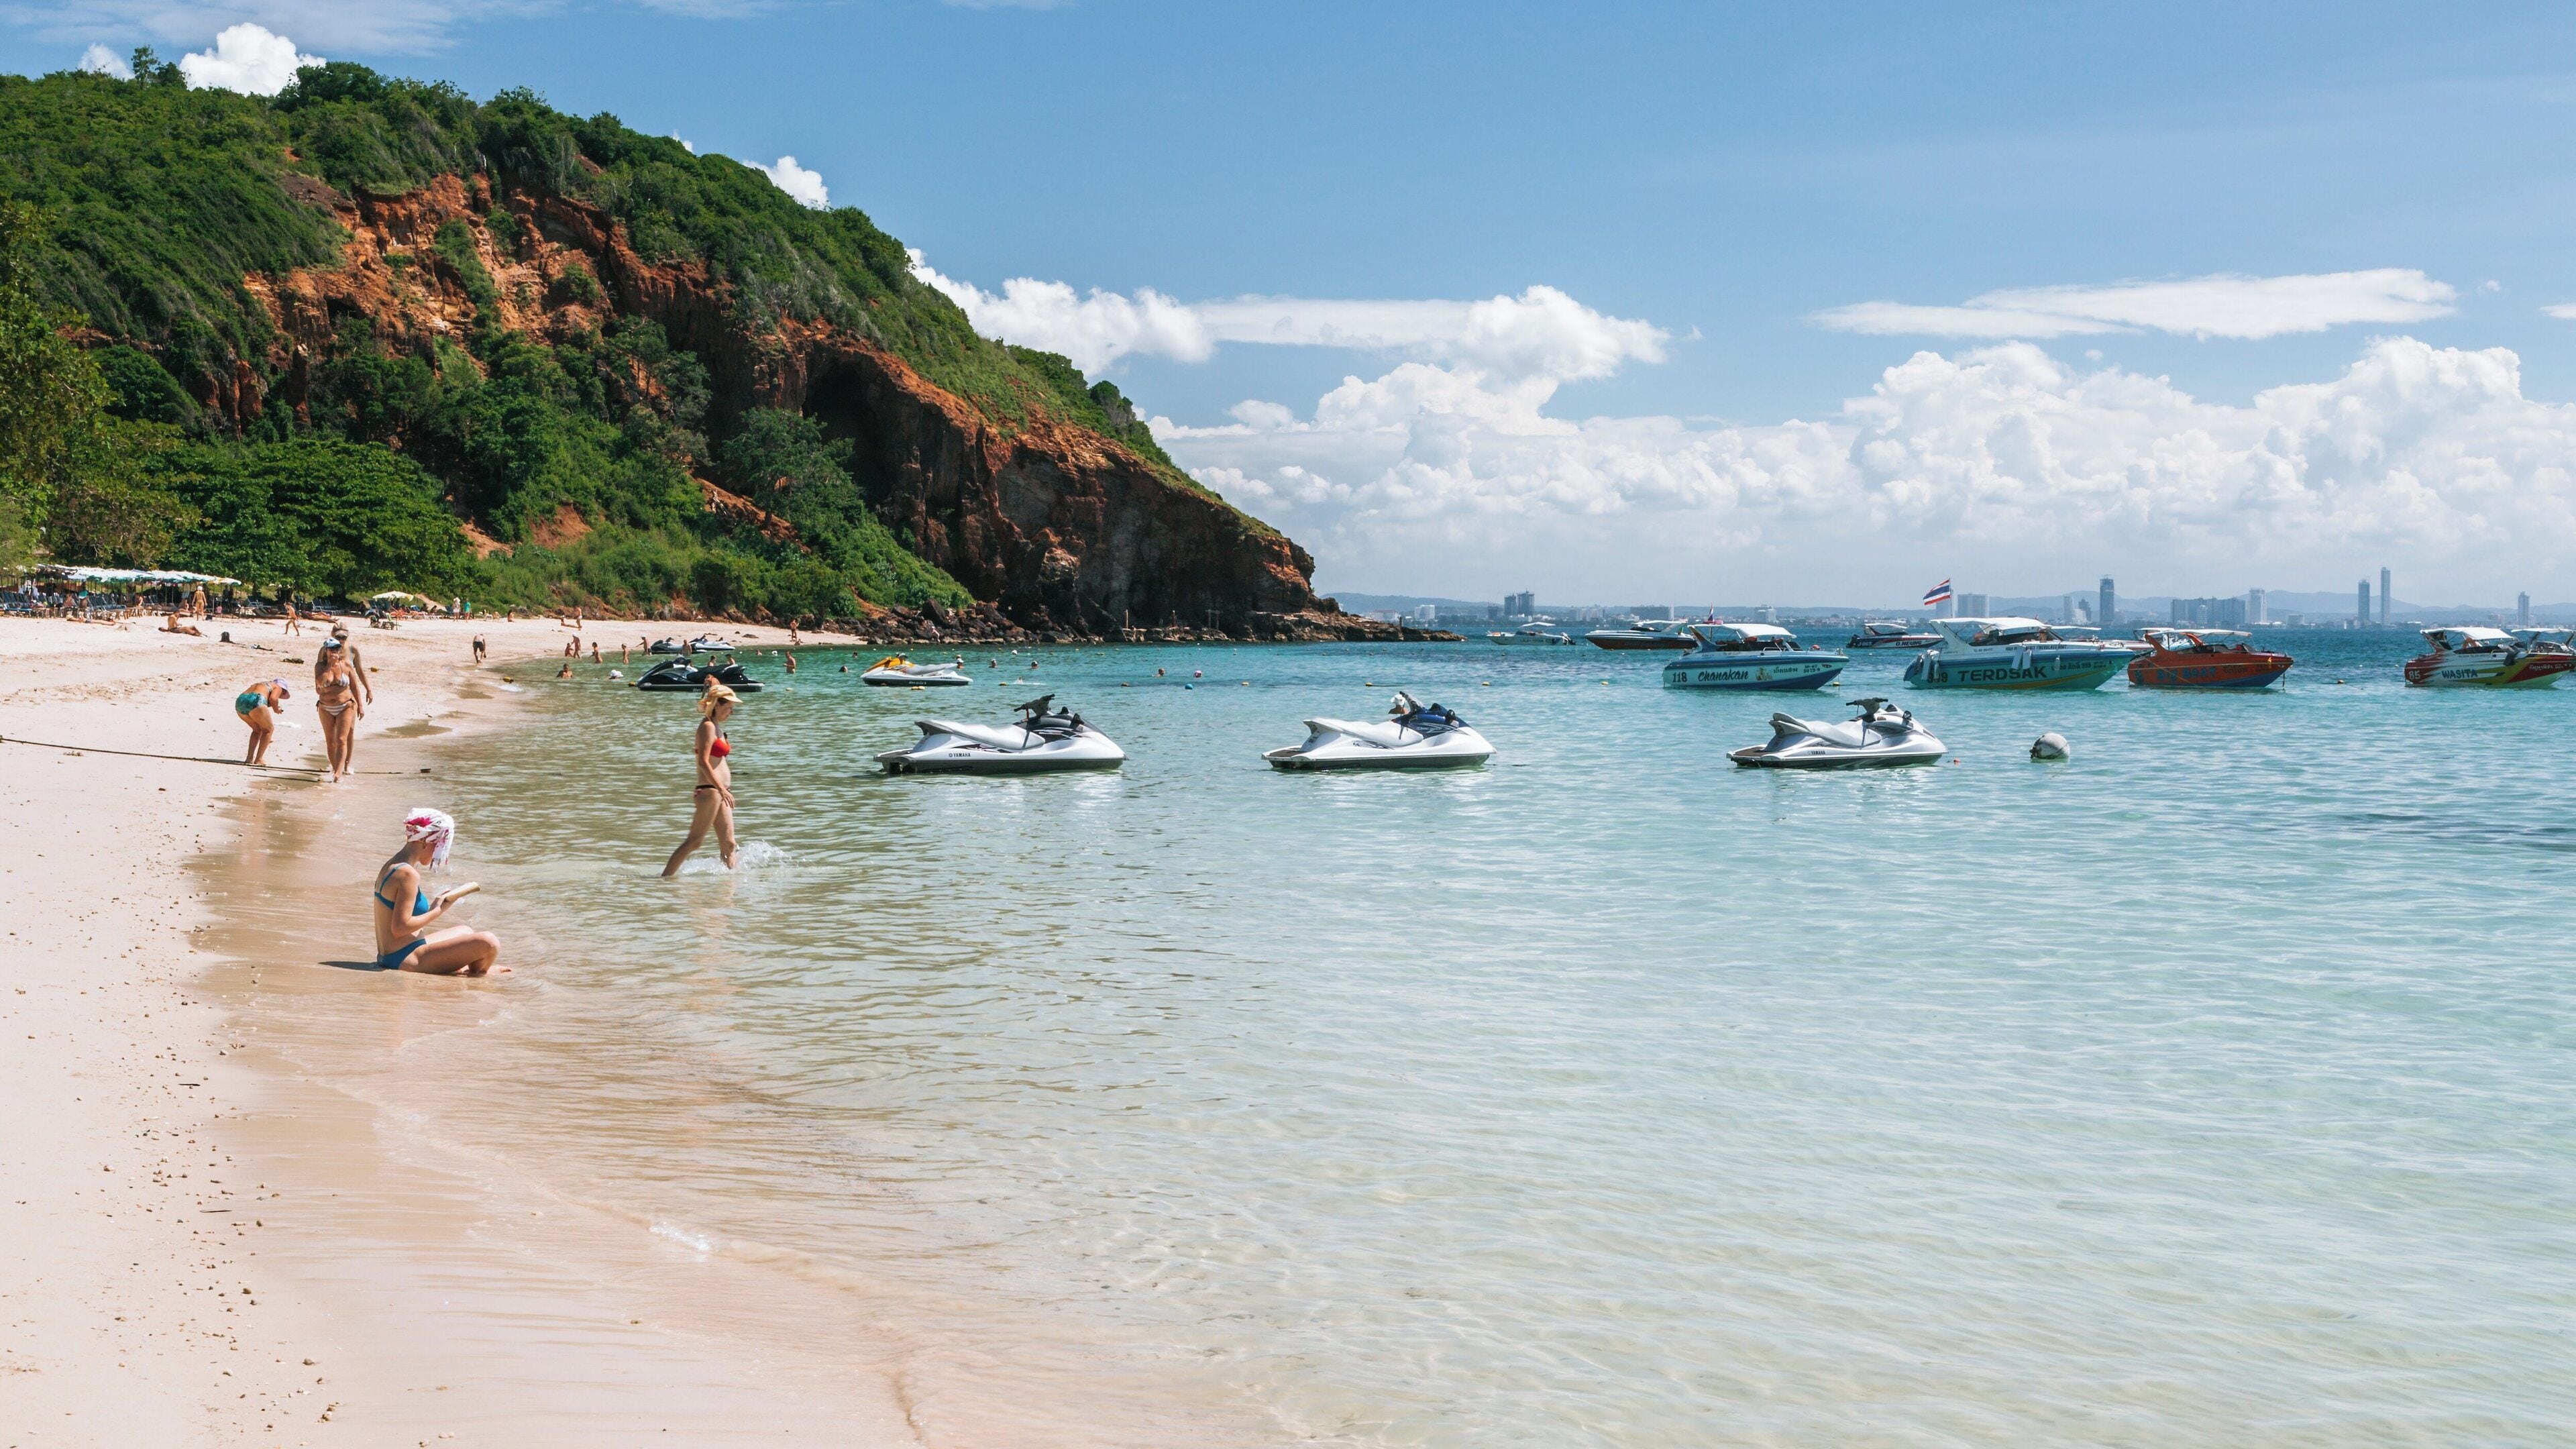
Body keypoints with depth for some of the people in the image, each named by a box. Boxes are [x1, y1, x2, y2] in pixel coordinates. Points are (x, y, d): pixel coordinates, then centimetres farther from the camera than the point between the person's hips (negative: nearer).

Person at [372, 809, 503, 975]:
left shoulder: (390, 867, 12)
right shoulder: (408, 874, -19)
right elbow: (400, 928, -24)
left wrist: (436, 904, 8)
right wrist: (437, 911, -11)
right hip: (406, 959, -11)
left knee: (465, 931, 33)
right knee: (489, 942, -18)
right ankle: (479, 974, 14)